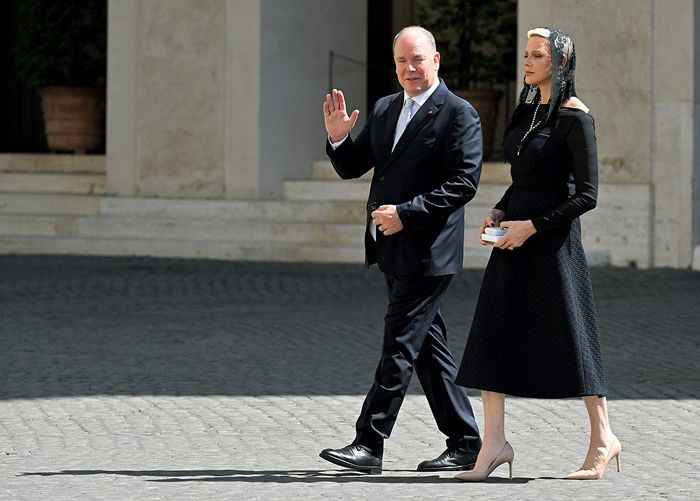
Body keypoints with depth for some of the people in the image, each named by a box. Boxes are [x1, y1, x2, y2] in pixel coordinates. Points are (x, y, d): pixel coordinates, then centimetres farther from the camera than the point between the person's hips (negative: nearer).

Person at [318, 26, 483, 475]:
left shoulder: (459, 114, -9)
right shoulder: (384, 110, 15)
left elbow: (464, 183, -16)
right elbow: (351, 168, 18)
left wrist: (406, 213, -21)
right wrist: (338, 138, -3)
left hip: (428, 252, -8)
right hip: (393, 251, 8)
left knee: (399, 347, -9)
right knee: (429, 346, 11)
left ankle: (370, 444, -9)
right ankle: (465, 444, 17)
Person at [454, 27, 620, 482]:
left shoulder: (574, 117, -11)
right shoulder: (528, 108, 12)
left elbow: (587, 195, -14)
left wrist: (531, 226, -17)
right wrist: (499, 211, 5)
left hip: (552, 239, -8)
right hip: (514, 236, 8)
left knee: (569, 335, 0)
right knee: (492, 333, 0)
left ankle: (603, 438, 13)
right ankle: (495, 442, 1)